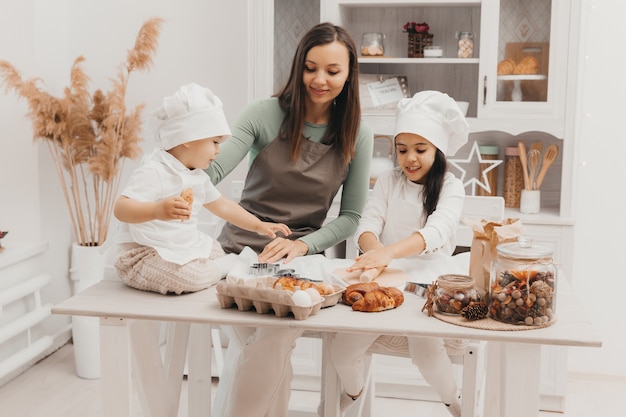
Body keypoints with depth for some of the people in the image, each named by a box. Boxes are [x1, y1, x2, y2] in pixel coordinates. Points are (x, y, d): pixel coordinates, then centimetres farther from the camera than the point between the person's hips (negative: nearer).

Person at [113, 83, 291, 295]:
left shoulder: (198, 176, 11)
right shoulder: (153, 172, -20)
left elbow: (223, 205, 23)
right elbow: (121, 208, -31)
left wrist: (258, 226, 19)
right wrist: (157, 210, -49)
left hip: (186, 250, 10)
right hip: (147, 255, -9)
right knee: (189, 277, -30)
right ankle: (226, 267, -6)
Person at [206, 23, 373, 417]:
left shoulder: (357, 135, 2)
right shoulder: (266, 114, -2)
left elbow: (351, 216, 3)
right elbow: (216, 168, -15)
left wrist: (303, 244, -13)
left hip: (302, 255, 1)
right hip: (242, 247, 0)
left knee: (274, 340, -27)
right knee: (253, 349, -25)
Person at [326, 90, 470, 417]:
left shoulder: (450, 187, -3)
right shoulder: (388, 181, 7)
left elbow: (436, 231, -21)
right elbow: (368, 225, -5)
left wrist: (388, 252, -40)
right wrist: (374, 250, -32)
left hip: (429, 279, -3)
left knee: (424, 347, -28)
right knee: (342, 347, -13)